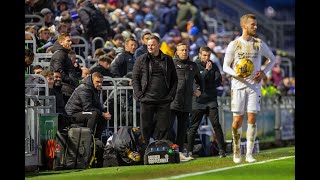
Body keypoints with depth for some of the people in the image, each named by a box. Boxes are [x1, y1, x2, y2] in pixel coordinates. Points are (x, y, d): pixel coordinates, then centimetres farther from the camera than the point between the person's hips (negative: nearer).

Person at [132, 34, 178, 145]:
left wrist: (171, 94, 1)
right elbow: (135, 78, 5)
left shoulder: (168, 60, 10)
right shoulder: (141, 60, 5)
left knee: (163, 128, 2)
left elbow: (174, 79, 13)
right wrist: (139, 95, -6)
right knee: (145, 128, 1)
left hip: (164, 102, 1)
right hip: (147, 100, -1)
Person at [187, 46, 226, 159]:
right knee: (193, 126, 3)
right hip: (198, 100, -2)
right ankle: (189, 151, 10)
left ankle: (222, 150, -6)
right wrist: (206, 70, -14)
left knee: (216, 124, -9)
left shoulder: (214, 66, 10)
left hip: (211, 100, 2)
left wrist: (206, 86, -7)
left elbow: (219, 81, 3)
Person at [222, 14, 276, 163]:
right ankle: (236, 151, 16)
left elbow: (272, 59, 19)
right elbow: (225, 66, 3)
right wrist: (236, 74, -17)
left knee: (252, 118, -6)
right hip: (238, 85, -1)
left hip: (254, 85, 1)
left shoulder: (259, 44, 5)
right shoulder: (234, 45, -1)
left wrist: (264, 72, 3)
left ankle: (249, 154, -2)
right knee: (237, 120, -2)